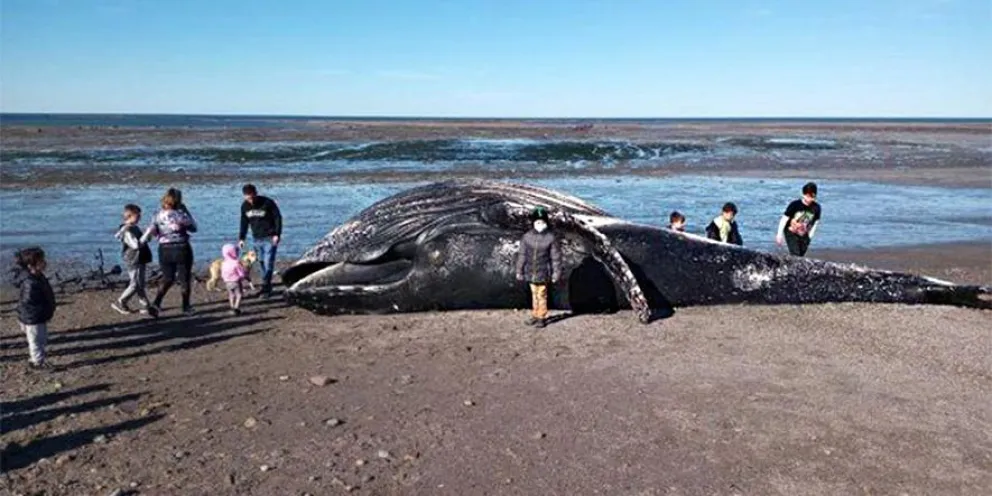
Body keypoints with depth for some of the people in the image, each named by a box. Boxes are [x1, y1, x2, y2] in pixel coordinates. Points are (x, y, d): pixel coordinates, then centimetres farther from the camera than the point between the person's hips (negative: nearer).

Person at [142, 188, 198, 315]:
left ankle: (156, 303, 4)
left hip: (164, 251, 4)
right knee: (185, 279, 12)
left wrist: (140, 242, 6)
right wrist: (186, 211, 0)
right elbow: (194, 227, -1)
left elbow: (150, 232, -6)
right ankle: (186, 307, 18)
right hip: (182, 249, -4)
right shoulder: (181, 214, -13)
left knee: (167, 279, 19)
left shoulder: (157, 215, -2)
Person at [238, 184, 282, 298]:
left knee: (268, 263, -8)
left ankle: (266, 288, -5)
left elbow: (278, 218, -10)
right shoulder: (245, 206, 1)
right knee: (262, 263, 9)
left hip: (269, 238, -5)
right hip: (257, 238, 5)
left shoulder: (268, 203, -15)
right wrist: (241, 238, 7)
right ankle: (266, 287, 17)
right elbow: (244, 223, 11)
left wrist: (277, 234, -16)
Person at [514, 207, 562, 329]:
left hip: (543, 273, -3)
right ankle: (535, 315, 28)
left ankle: (542, 317, 17)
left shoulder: (550, 238, -8)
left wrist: (556, 273, -3)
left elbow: (556, 257, -3)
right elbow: (522, 254, 5)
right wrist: (519, 271, 7)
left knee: (542, 295, 4)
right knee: (534, 295, 15)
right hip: (531, 272, 3)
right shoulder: (527, 237, -3)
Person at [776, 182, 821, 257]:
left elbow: (815, 222, 5)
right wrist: (779, 234, -10)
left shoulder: (816, 208, -9)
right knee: (795, 255, -16)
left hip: (804, 236, 4)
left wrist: (809, 237, 6)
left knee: (801, 256, 4)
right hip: (791, 233, -4)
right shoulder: (795, 204, -19)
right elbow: (784, 219, -11)